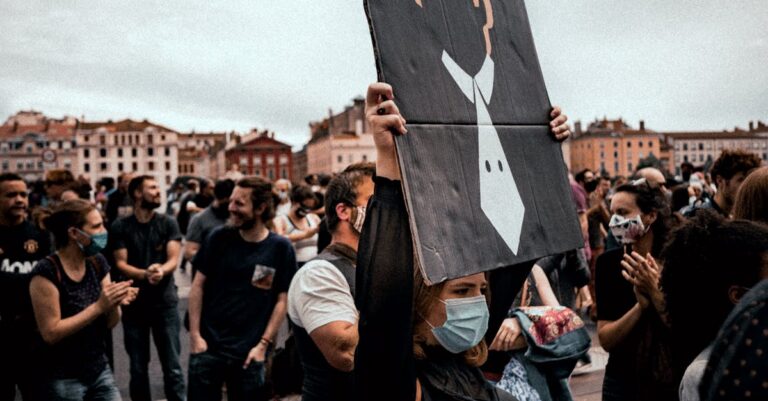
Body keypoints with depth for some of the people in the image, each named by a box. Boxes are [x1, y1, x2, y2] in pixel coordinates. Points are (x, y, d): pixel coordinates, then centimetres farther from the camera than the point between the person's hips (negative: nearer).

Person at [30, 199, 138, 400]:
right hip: (63, 380, -5)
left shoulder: (98, 263, 1)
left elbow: (110, 322, 4)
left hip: (100, 370, 5)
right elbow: (51, 333, -19)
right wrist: (98, 306, -23)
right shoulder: (47, 272, -17)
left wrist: (114, 303, -17)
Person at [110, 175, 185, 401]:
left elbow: (173, 260, -5)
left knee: (172, 365, 2)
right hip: (134, 303, 0)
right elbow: (121, 264, -5)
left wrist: (161, 271, -27)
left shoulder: (168, 224, 2)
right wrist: (145, 274, -24)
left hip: (165, 302, 0)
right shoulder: (120, 227, 1)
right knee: (138, 367, 12)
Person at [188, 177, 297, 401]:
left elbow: (282, 300, -2)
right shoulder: (219, 238, -3)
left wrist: (263, 344, -7)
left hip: (250, 351, 0)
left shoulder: (280, 248, -5)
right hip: (208, 346, 1)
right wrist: (194, 334, -4)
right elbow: (198, 286, 2)